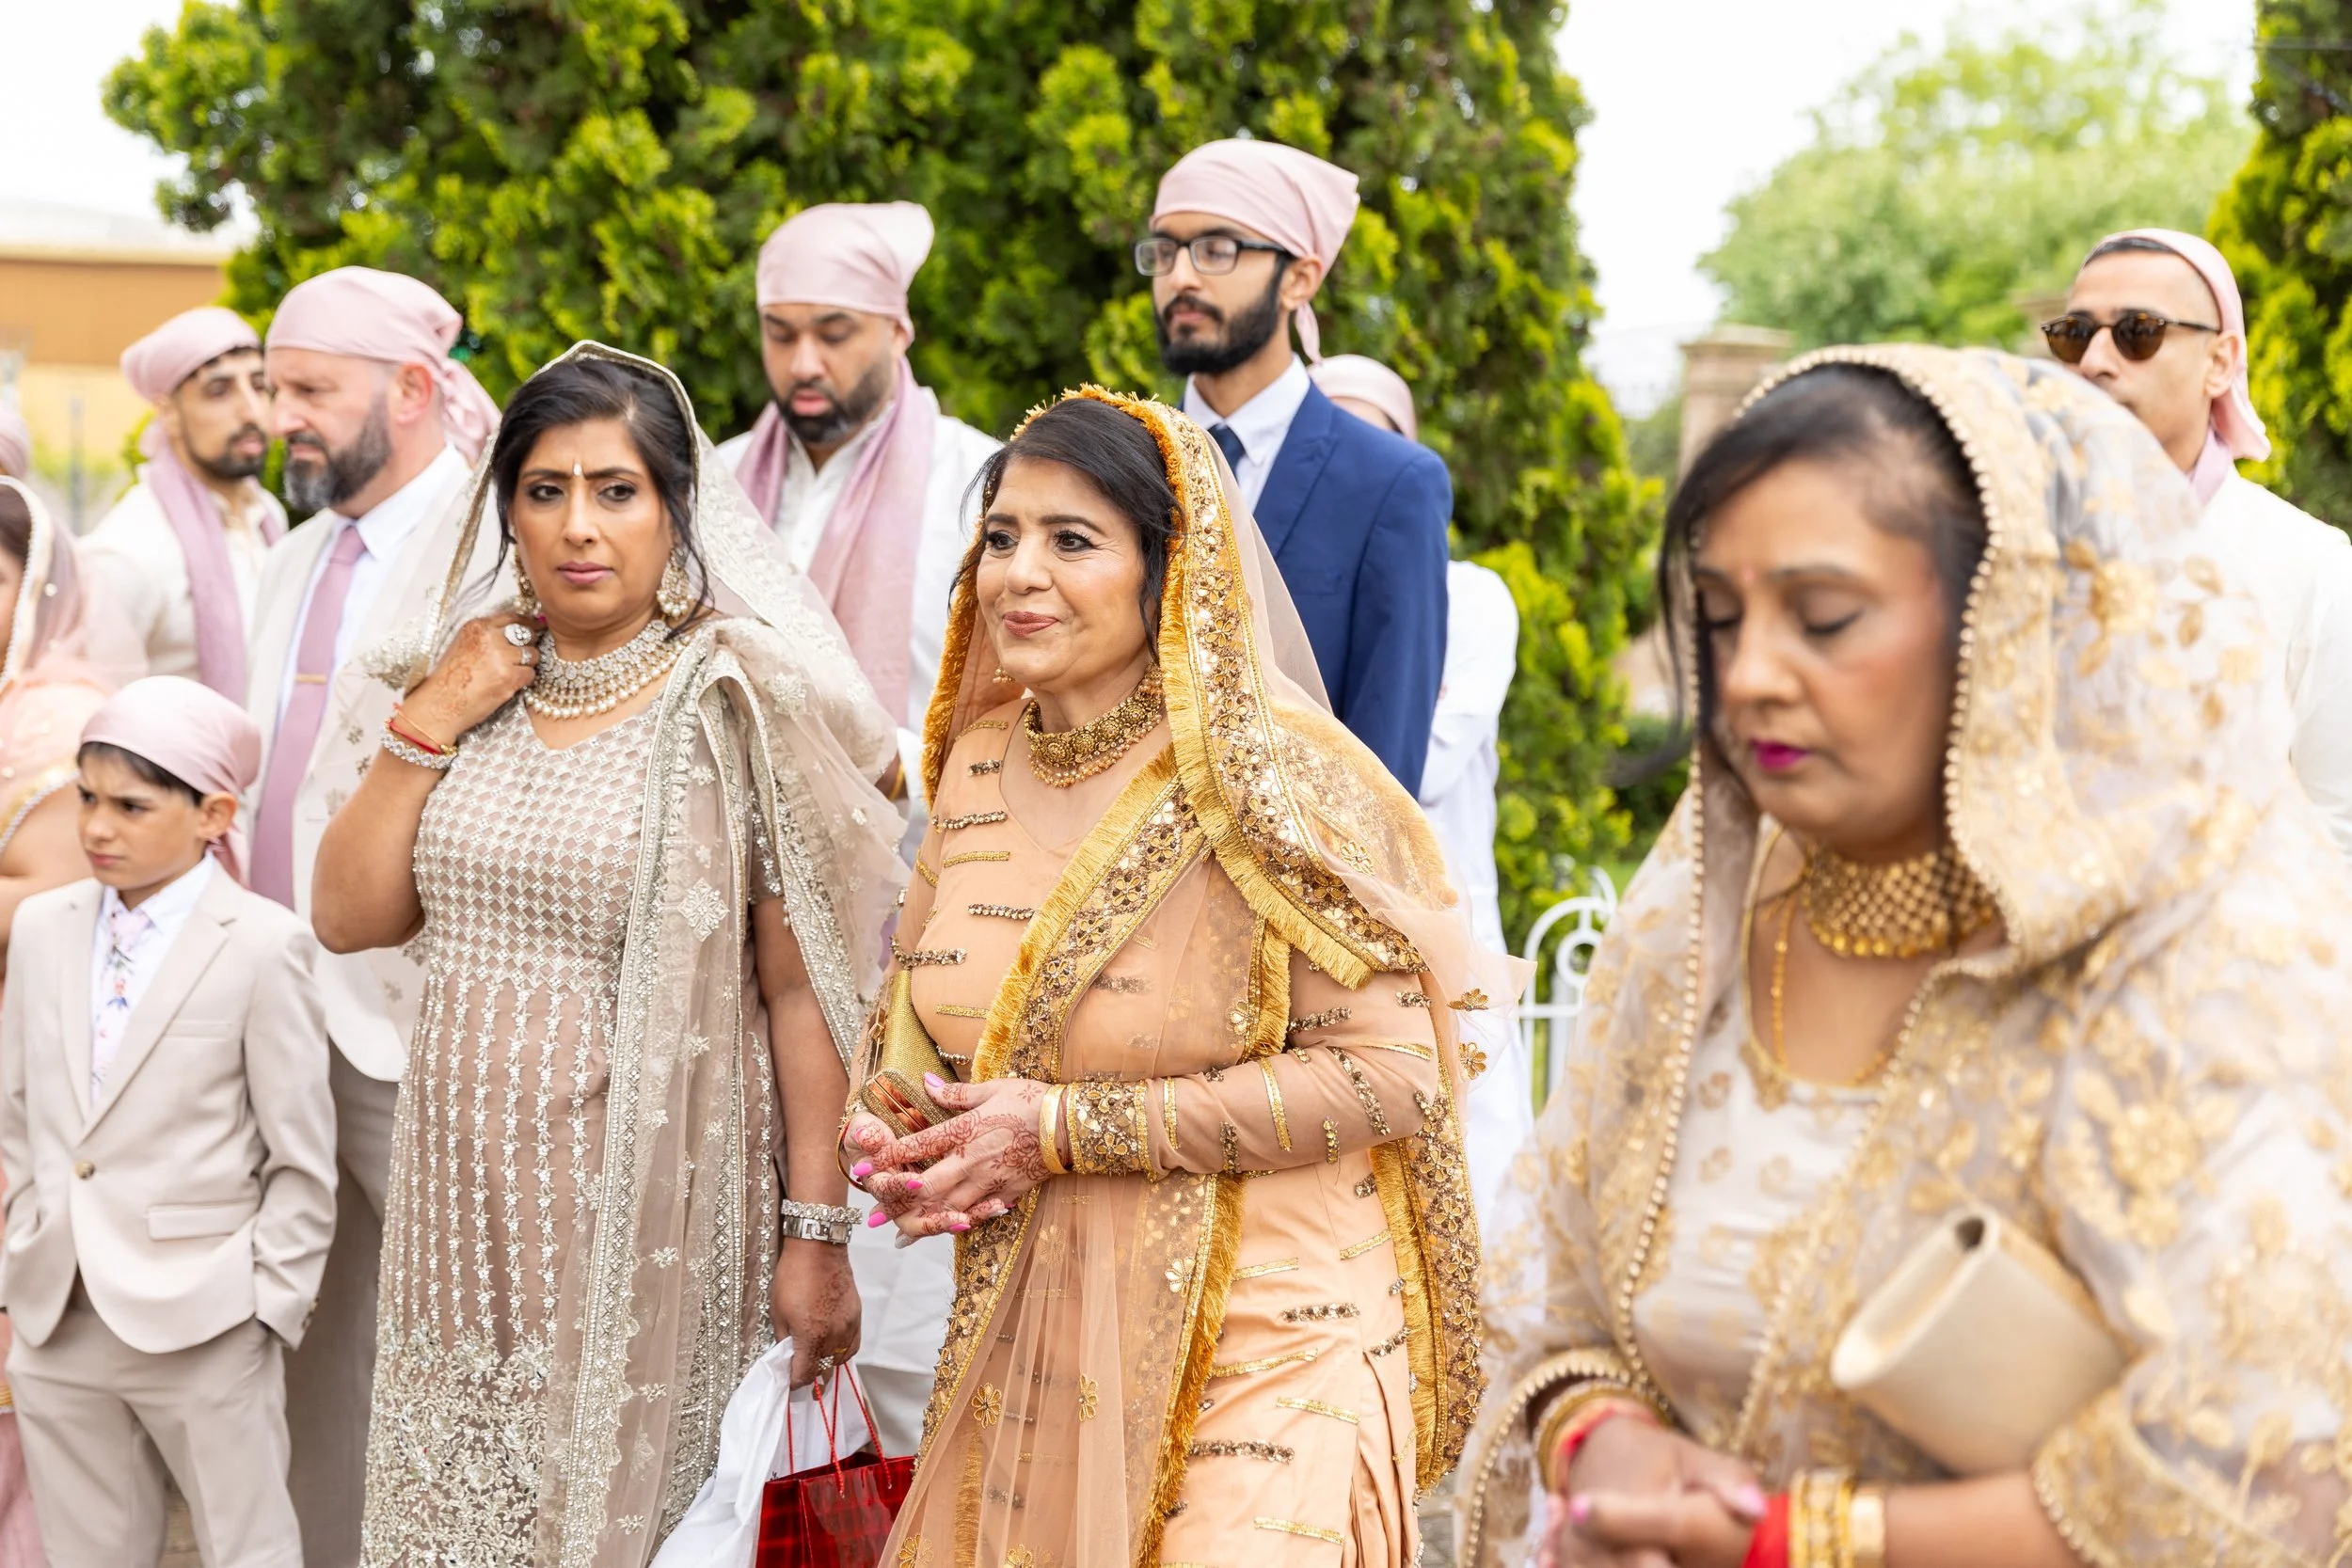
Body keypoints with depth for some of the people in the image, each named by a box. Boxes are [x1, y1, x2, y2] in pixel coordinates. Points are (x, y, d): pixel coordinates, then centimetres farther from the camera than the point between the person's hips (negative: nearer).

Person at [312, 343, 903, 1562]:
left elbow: (802, 988, -10)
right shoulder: (473, 685, 9)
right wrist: (428, 723, -3)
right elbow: (350, 916, 8)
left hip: (645, 1214, -5)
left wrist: (817, 1235, -13)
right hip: (466, 1204, 5)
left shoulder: (737, 701, -7)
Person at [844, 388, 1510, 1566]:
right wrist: (879, 1131, -4)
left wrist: (1065, 1131, -18)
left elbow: (1389, 1073, -18)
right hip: (1035, 1334, 6)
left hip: (1259, 1333, -6)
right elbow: (914, 1004, 19)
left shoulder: (1271, 780, -13)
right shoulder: (978, 766, 5)